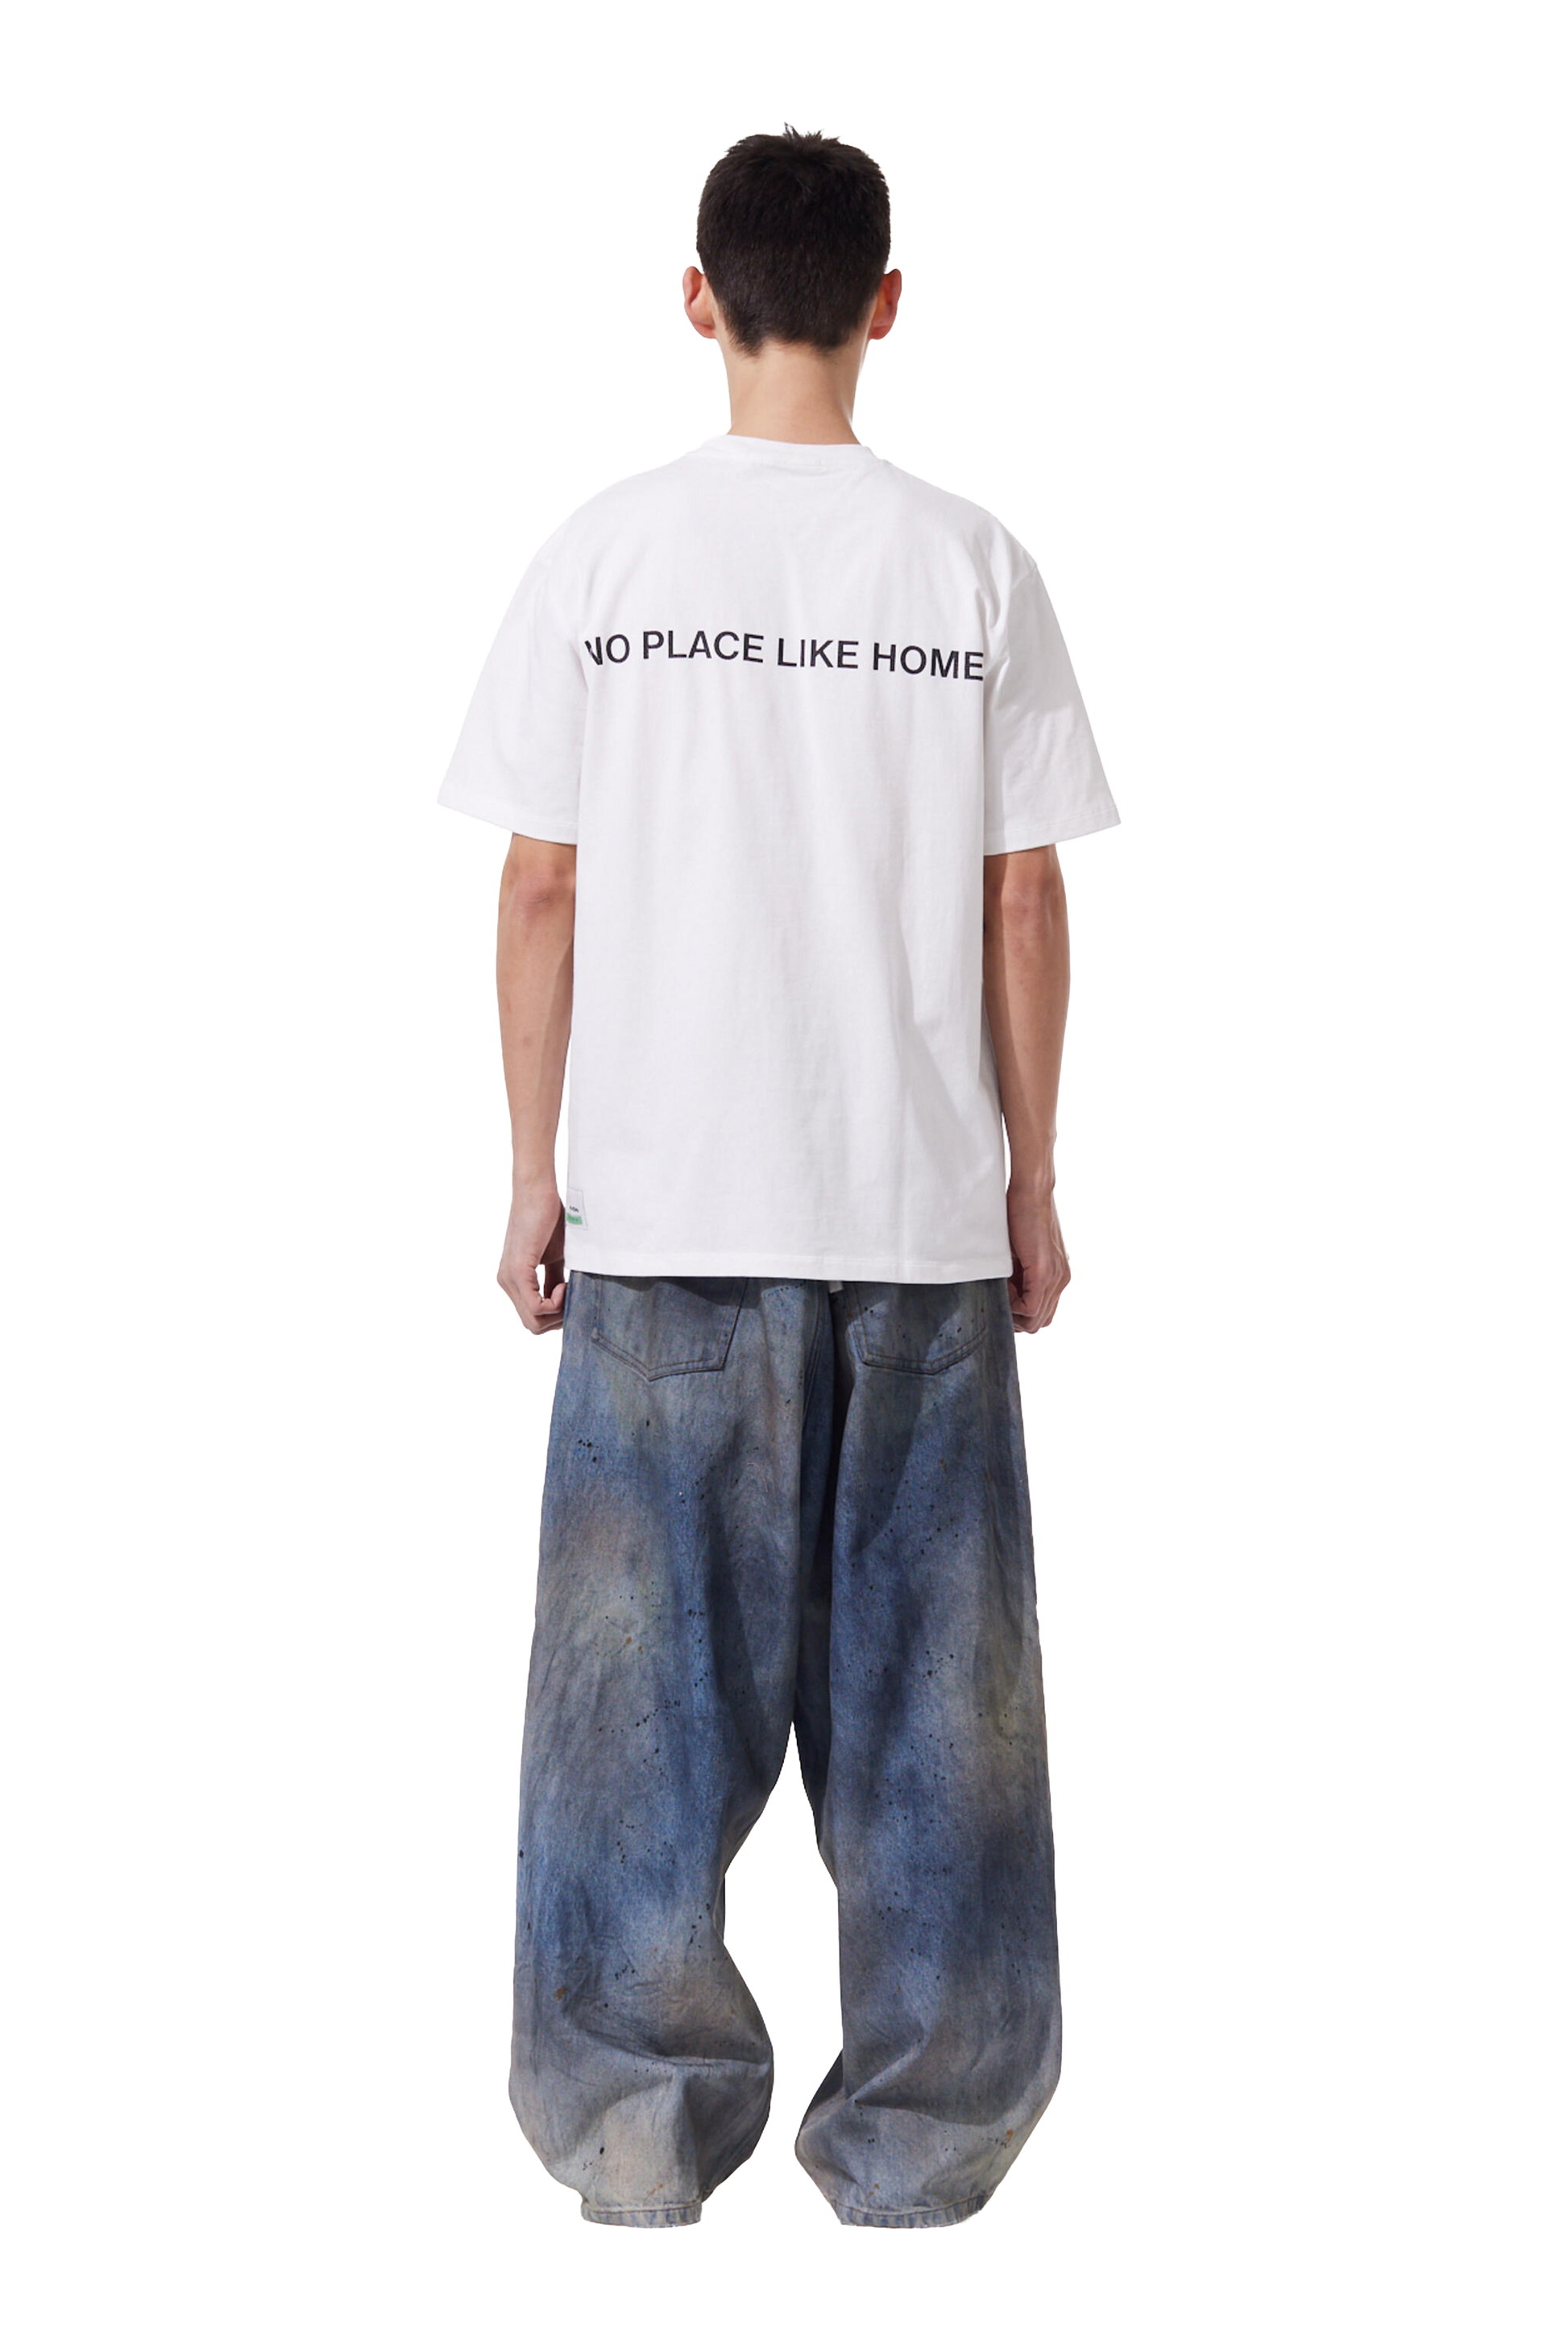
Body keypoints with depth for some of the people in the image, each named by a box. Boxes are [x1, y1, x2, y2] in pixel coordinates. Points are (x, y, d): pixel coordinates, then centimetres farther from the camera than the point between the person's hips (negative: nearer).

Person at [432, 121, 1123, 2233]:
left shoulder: (605, 551, -1)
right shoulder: (972, 563, -1)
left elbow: (539, 890, -1)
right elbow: (1026, 901, 0)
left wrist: (536, 1173, 7)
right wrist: (1030, 1178, 8)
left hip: (667, 1205, 0)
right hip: (924, 1202, 1)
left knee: (650, 1681, 8)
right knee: (927, 1688, 9)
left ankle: (641, 2133, 13)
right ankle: (924, 2143, 17)